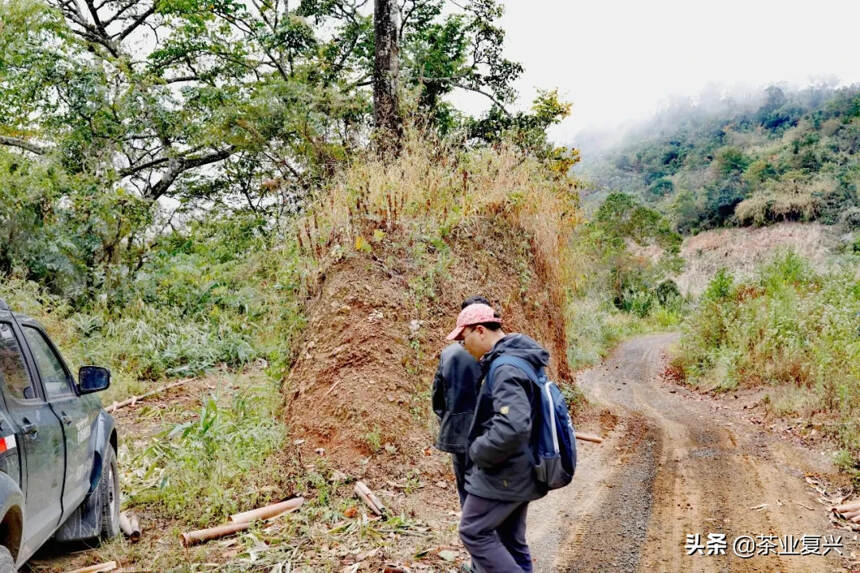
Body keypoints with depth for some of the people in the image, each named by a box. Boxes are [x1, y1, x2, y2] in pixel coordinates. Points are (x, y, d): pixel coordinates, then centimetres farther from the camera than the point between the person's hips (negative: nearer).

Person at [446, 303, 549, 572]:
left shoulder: (506, 369, -23)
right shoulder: (518, 359, 9)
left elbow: (512, 427, -36)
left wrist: (477, 452, -19)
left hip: (502, 474, -10)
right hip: (518, 471, 10)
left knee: (474, 532, 0)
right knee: (511, 539, 17)